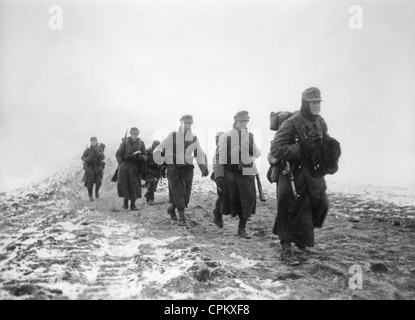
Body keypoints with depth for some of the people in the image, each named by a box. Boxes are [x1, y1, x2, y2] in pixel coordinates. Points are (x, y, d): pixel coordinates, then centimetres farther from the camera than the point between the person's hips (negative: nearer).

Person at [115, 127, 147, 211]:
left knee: (134, 185, -1)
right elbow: (118, 154, 5)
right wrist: (121, 163, -4)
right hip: (124, 165, 0)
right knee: (123, 183, -7)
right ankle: (126, 199, 14)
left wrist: (141, 156, -12)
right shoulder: (125, 142, 1)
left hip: (135, 166, 1)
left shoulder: (141, 143, 5)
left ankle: (133, 204, 6)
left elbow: (144, 155, 10)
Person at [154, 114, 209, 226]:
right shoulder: (172, 136, -2)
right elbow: (161, 148, -1)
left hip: (187, 168, 4)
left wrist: (204, 168, 0)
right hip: (173, 168, -3)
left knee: (186, 194, 5)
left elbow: (200, 154, 12)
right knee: (178, 193, -9)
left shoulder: (193, 138, 7)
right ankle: (182, 218, -1)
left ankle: (172, 208, 33)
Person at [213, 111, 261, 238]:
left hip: (246, 173, 3)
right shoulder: (226, 136, -2)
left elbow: (258, 154, 8)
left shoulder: (250, 136, 11)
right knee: (231, 200, 1)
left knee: (248, 200, -3)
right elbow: (219, 156, -5)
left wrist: (251, 147, -14)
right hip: (230, 173, -3)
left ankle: (242, 228, 11)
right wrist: (219, 176, -11)